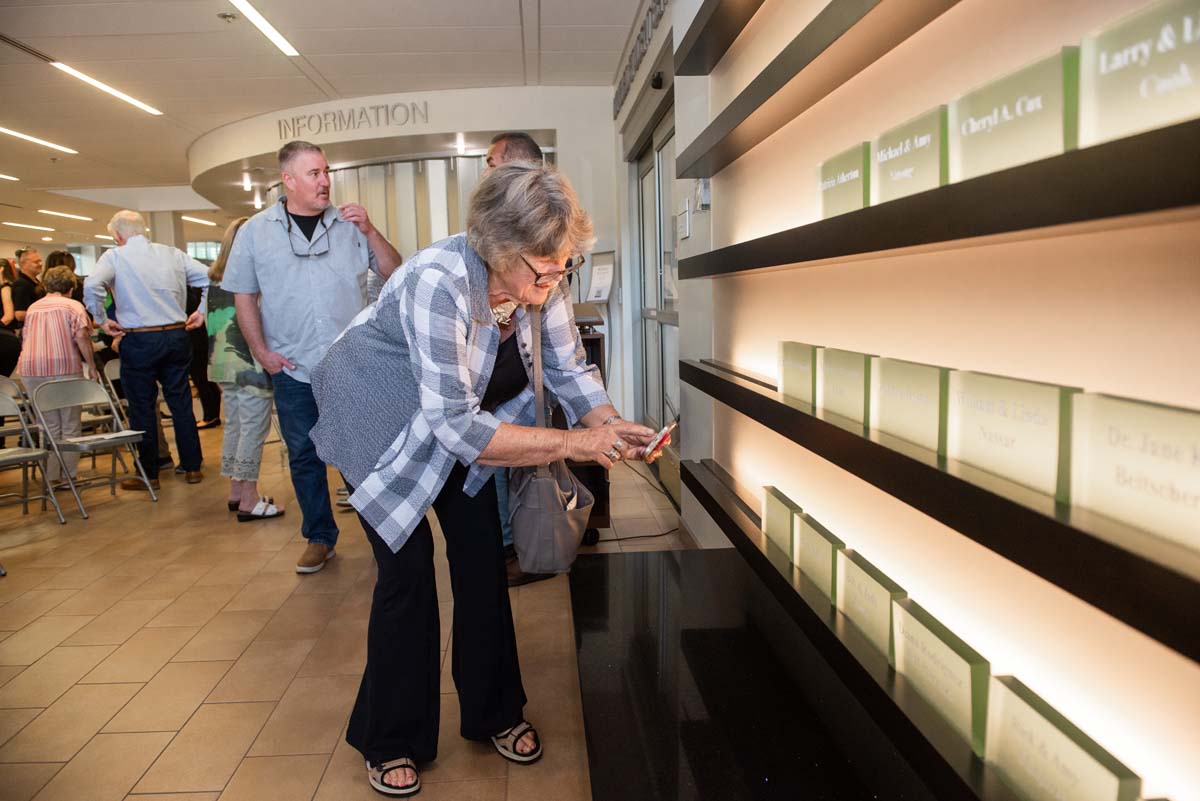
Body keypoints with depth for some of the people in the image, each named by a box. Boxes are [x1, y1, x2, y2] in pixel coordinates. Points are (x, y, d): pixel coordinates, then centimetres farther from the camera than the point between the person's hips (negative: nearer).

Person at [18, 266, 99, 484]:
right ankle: (70, 475, 5)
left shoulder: (32, 308, 18)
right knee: (70, 425, 4)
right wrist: (91, 366, -9)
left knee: (48, 426, 10)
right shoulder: (73, 306, 3)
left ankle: (51, 476, 9)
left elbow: (24, 338, 21)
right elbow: (82, 336, -12)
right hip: (65, 368, -4)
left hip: (31, 370, 4)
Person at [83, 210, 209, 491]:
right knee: (181, 404, 10)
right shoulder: (172, 254, 8)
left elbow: (92, 285, -20)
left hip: (138, 340, -3)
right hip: (176, 337, 4)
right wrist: (201, 312, 10)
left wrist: (102, 321, -7)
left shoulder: (115, 256, -3)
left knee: (142, 408, 6)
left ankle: (149, 475, 13)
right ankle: (192, 468, 16)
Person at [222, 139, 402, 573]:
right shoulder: (255, 231, 3)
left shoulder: (348, 223, 3)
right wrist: (261, 351, -1)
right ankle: (320, 538, 23)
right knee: (304, 455, 9)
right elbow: (244, 296, 7)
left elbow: (393, 272, 2)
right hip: (293, 368, 1)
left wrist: (369, 231, -11)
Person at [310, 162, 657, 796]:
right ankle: (389, 742, 15)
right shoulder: (439, 282, -38)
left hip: (465, 416, 6)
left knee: (483, 556, 4)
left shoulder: (538, 279, -19)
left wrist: (611, 425, -27)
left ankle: (493, 714, 24)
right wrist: (574, 443, -39)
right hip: (380, 421, -5)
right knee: (409, 570, -7)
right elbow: (457, 427, -39)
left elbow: (570, 370, -8)